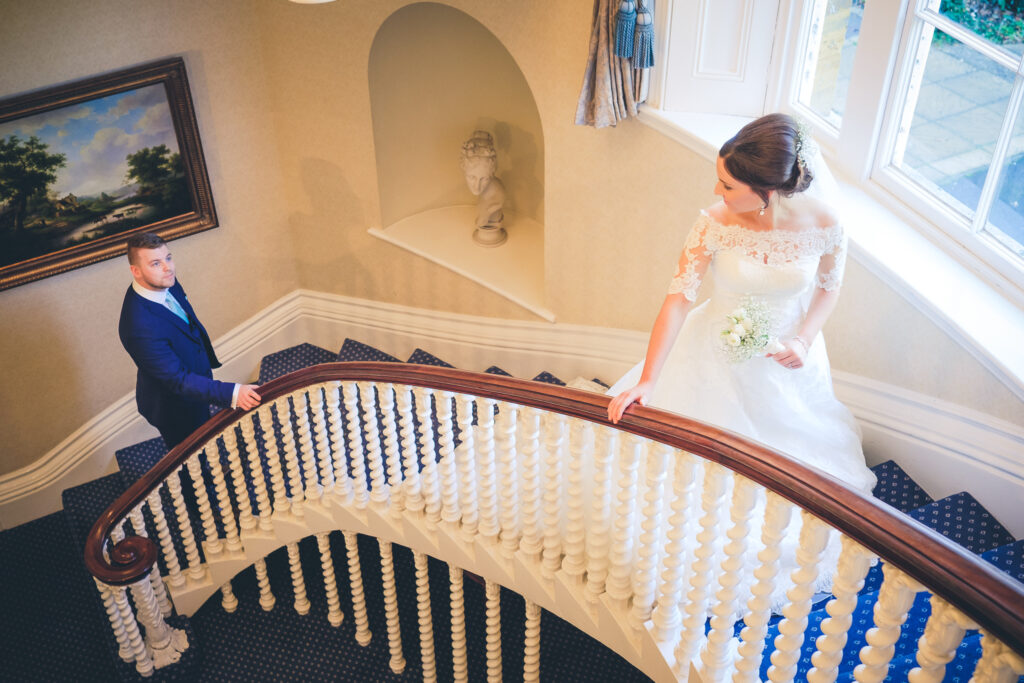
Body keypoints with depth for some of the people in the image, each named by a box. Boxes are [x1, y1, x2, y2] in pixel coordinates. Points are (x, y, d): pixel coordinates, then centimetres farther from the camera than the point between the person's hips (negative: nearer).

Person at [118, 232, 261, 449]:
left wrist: (209, 356, 21)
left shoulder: (166, 283, -14)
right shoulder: (140, 326, -42)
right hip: (176, 408, -8)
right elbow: (177, 380, -37)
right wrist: (232, 393, -45)